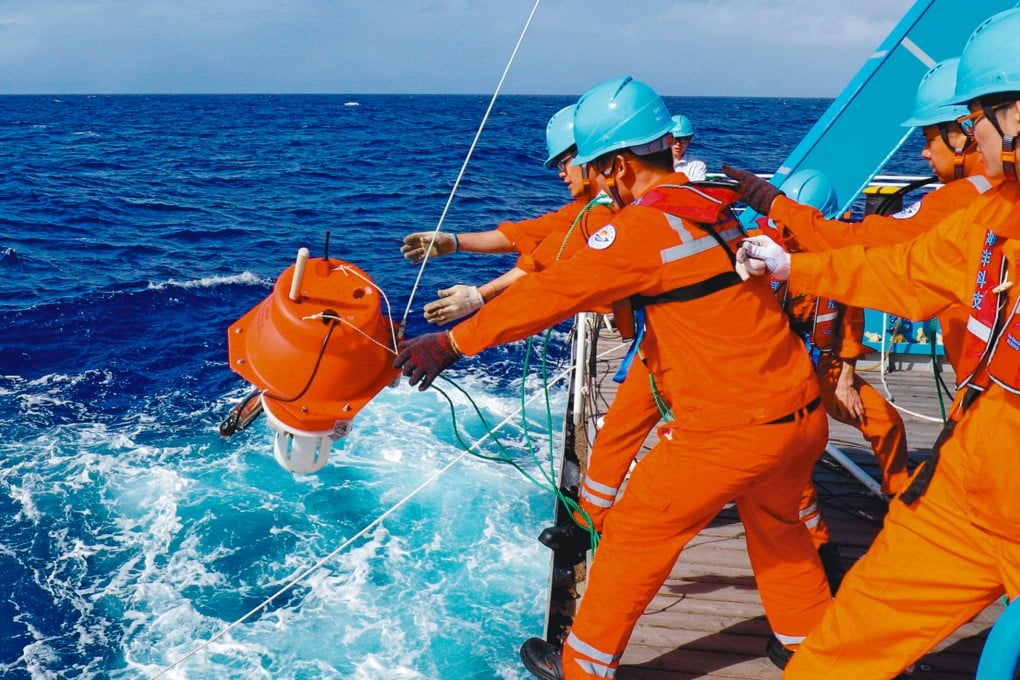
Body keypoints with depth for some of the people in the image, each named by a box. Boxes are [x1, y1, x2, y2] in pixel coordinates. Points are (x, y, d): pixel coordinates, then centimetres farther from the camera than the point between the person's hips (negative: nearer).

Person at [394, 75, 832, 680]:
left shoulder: (646, 226, -16)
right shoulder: (713, 208, 10)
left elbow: (552, 293, -16)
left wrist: (451, 342, -8)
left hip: (727, 432, -8)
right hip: (803, 414, 8)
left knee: (634, 537, 11)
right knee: (777, 529, 31)